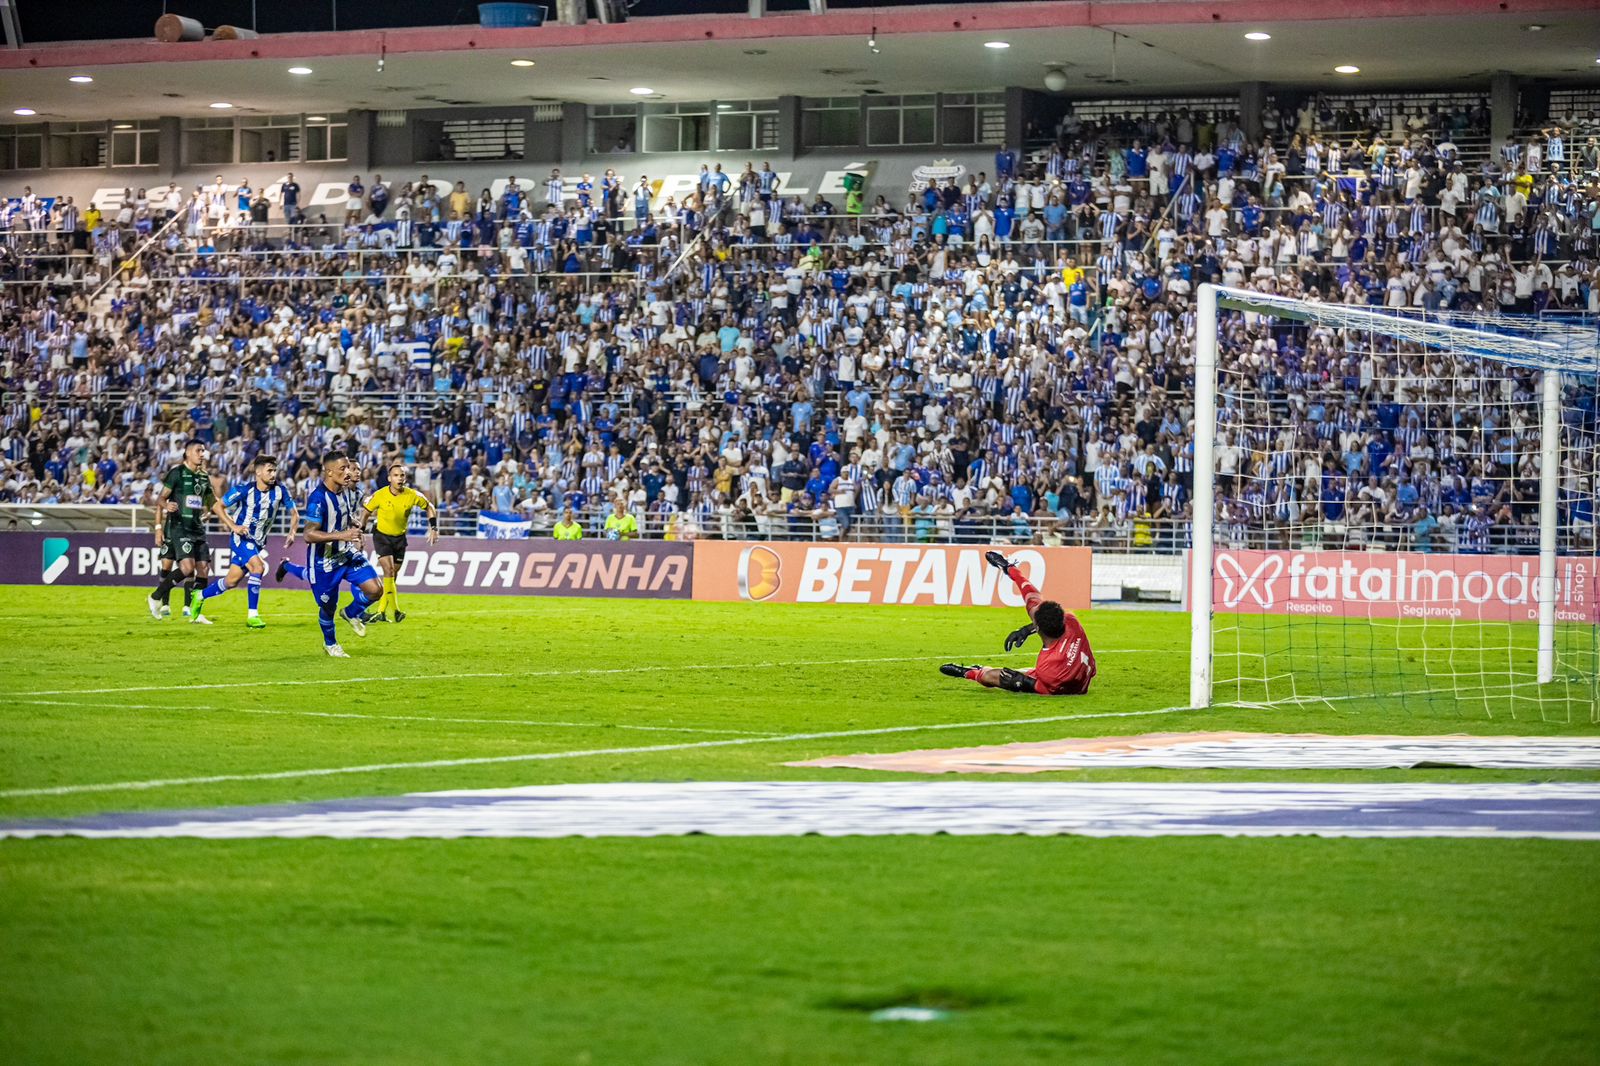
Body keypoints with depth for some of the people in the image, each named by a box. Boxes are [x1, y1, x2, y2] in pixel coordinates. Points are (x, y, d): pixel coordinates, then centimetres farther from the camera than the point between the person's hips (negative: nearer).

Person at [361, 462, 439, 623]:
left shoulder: (412, 495, -14)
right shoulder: (380, 495, -18)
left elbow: (430, 508, 3)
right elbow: (366, 512, -2)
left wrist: (434, 528, -3)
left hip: (400, 537, 3)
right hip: (382, 536, -3)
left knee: (393, 576, 7)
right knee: (388, 571, -18)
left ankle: (381, 612, 18)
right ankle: (396, 611, -16)